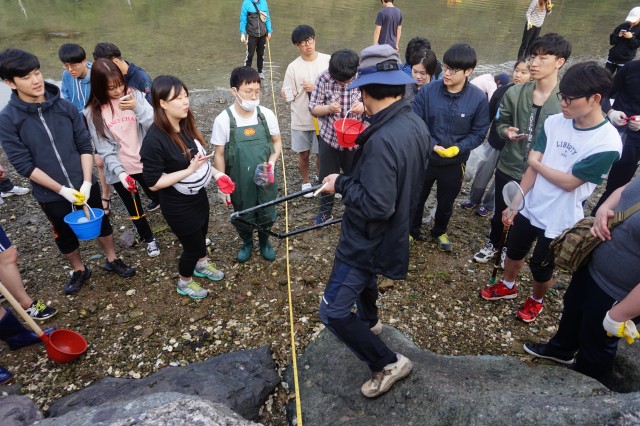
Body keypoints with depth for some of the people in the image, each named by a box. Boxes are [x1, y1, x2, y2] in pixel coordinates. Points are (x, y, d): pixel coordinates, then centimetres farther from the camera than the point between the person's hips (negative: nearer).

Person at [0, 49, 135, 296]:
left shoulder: (65, 107, -7)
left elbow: (85, 145, -4)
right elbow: (23, 164, -13)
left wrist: (86, 182, -14)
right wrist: (62, 189, -18)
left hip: (84, 185, 2)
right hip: (50, 194, -1)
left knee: (101, 222, 18)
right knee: (65, 235, 18)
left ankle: (112, 260, 42)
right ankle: (79, 270, 42)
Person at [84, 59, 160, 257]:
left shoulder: (134, 95, -7)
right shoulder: (93, 112, -8)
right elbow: (104, 148, -9)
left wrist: (137, 108, -31)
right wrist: (120, 172, -21)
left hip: (145, 162, 0)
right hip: (119, 170, 1)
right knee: (135, 210, 18)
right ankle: (149, 239, 42)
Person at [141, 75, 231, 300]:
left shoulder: (186, 124, -7)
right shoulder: (154, 140, -29)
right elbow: (153, 183, -25)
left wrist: (216, 173, -2)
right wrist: (190, 170, -30)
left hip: (198, 195, 7)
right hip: (178, 206, -7)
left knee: (201, 234, 28)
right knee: (192, 244, 12)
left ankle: (202, 265, 58)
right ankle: (184, 283, 41)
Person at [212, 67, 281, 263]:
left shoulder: (267, 114, -10)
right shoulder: (223, 120, -15)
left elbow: (277, 142, 3)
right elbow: (219, 154, -7)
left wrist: (272, 162, -14)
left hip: (265, 179, 1)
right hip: (239, 182, -1)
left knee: (267, 215, 16)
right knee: (243, 217, 17)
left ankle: (264, 241, 48)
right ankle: (247, 242, 49)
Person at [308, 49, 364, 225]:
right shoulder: (324, 79, -12)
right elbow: (313, 108, -5)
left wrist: (364, 106, -25)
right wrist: (328, 108, -26)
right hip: (329, 137, 1)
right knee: (326, 177, 15)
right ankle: (325, 210, 37)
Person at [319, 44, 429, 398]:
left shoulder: (381, 140, -32)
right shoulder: (417, 125, -3)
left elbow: (376, 205, -32)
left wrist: (341, 184, -18)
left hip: (368, 238, -9)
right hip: (394, 231, 10)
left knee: (333, 312, 2)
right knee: (363, 276, 35)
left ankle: (388, 363, 15)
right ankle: (369, 322, 61)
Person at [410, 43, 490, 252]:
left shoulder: (478, 98, -14)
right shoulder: (427, 91, -16)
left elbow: (478, 133, -7)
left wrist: (458, 148, -22)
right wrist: (432, 145, -23)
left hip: (455, 162, 1)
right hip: (424, 157, 0)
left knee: (446, 202, 21)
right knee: (416, 198, 16)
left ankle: (439, 232, 48)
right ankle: (412, 230, 42)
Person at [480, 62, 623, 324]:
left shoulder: (608, 143, -22)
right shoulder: (554, 122, -9)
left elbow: (569, 182, -21)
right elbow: (533, 166, -6)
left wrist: (536, 163, -9)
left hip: (559, 220, -4)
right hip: (530, 206, 4)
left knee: (541, 266, 15)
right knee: (514, 251, 22)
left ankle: (536, 300, 45)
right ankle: (507, 287, 50)